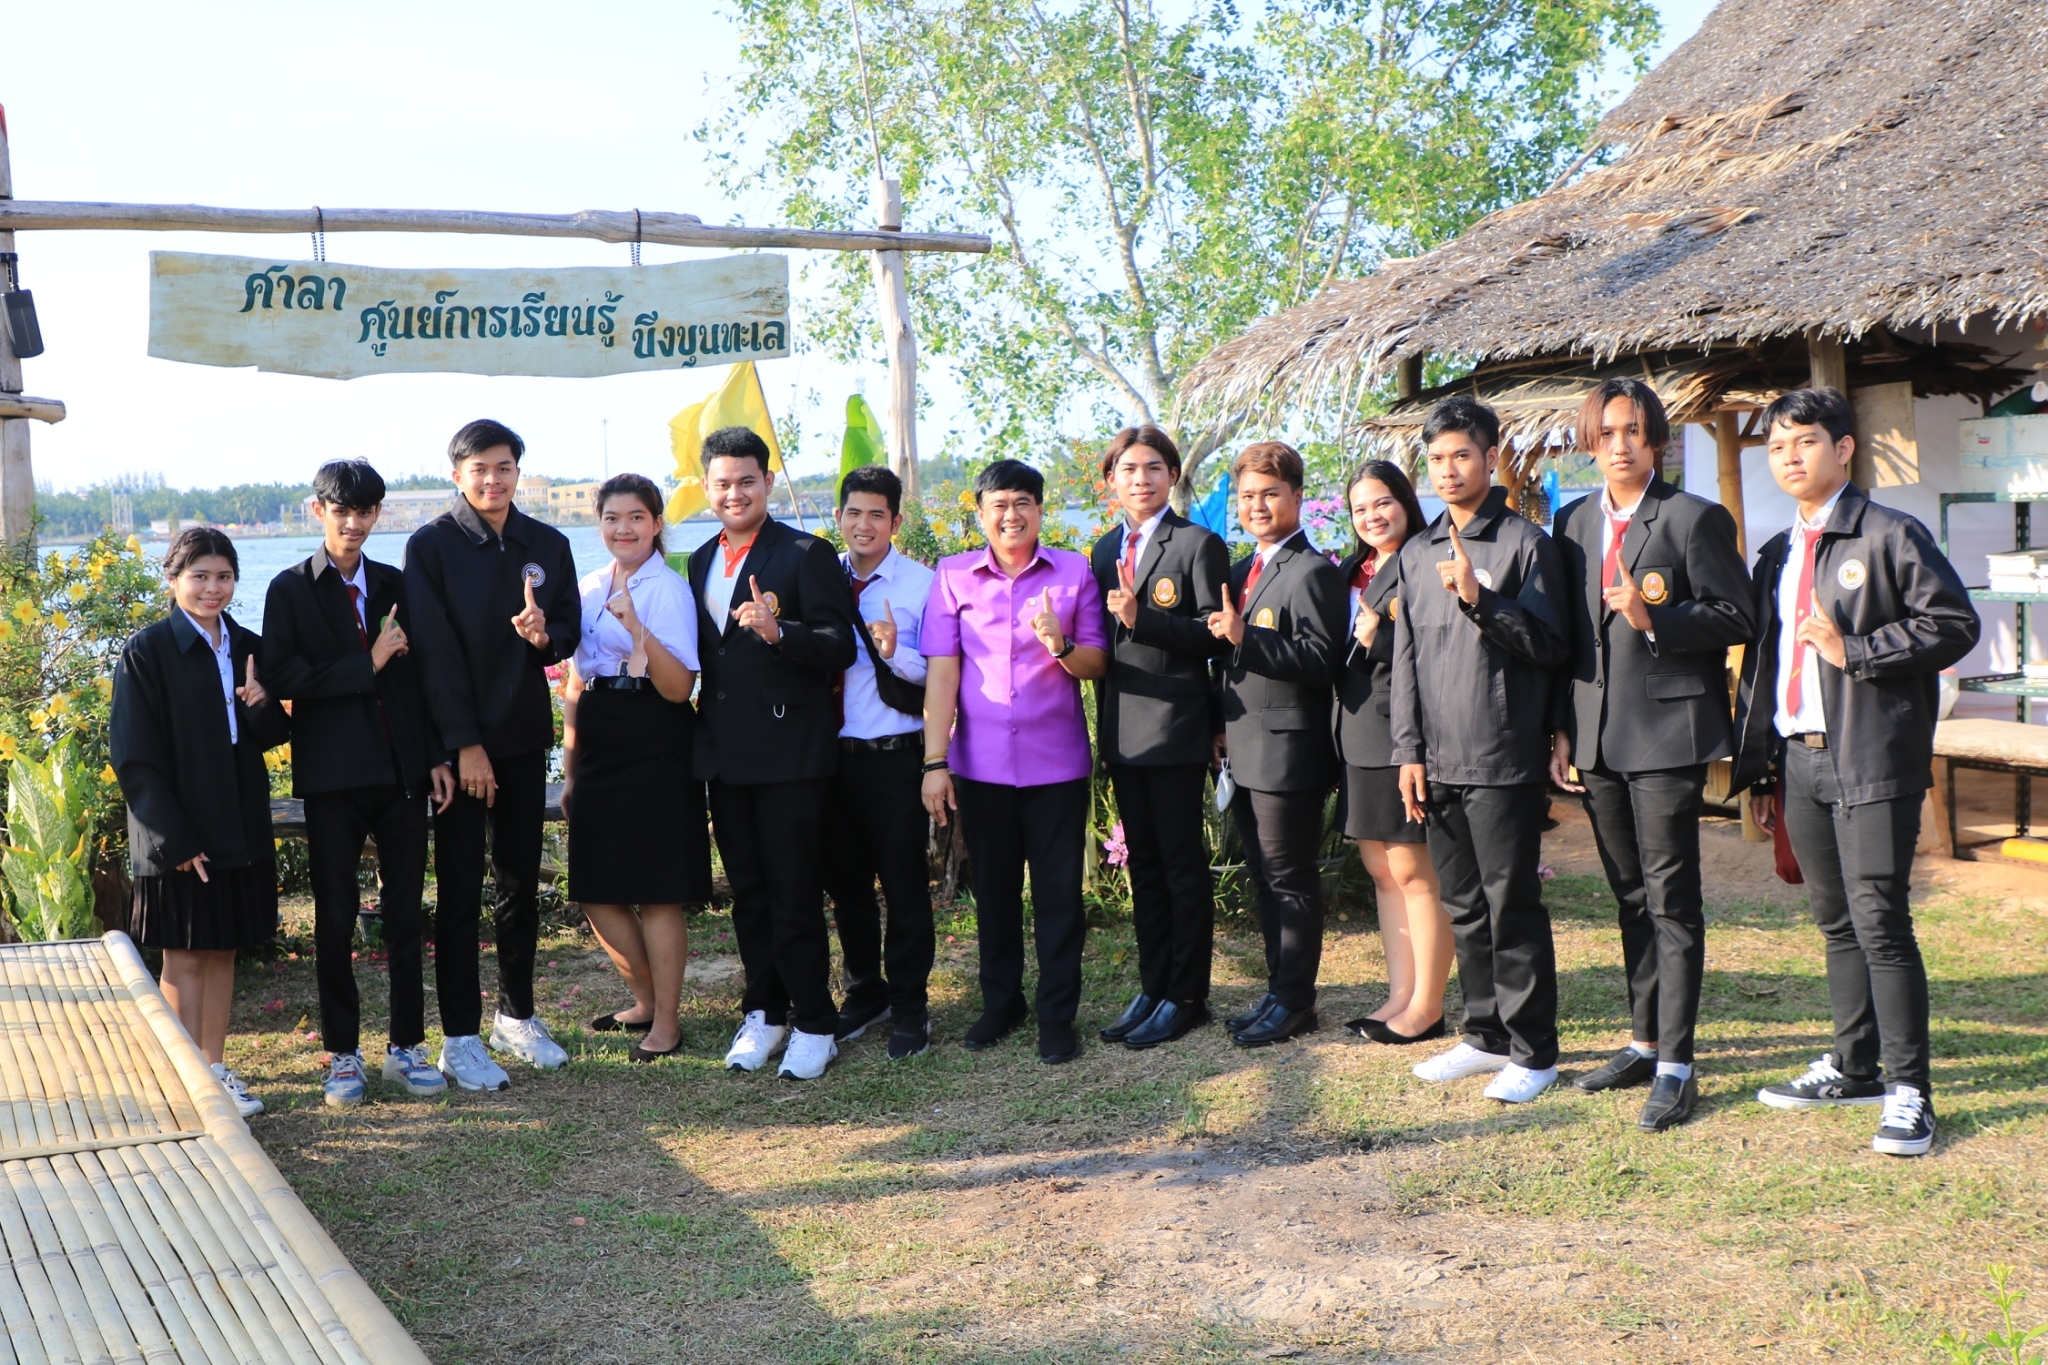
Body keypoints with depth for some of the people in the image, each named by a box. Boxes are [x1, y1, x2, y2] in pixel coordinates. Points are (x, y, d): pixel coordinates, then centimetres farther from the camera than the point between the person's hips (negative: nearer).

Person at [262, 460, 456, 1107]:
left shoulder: (397, 585, 11)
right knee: (335, 919, 5)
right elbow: (281, 676, -12)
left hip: (402, 771, 3)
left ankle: (407, 1047, 17)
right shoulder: (291, 589, 0)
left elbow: (419, 676, 11)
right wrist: (367, 664, -14)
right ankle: (342, 1055, 16)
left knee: (405, 913, 7)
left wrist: (437, 757, 5)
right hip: (332, 775, -3)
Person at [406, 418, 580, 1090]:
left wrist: (545, 635, -14)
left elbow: (570, 632, 11)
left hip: (525, 737, 4)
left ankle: (517, 1016, 26)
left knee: (522, 883, 12)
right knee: (461, 890, 0)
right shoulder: (431, 545, -7)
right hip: (458, 741, -4)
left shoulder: (548, 545, 6)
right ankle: (459, 1039, 7)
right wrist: (465, 744, -14)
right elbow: (435, 651, -10)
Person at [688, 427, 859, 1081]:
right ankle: (763, 1013, 23)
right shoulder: (701, 561, 15)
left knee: (794, 892, -2)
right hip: (725, 753, 6)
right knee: (747, 892, 12)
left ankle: (813, 1025, 8)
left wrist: (778, 631, -28)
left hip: (790, 753, -6)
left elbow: (839, 646, -12)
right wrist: (701, 732, 10)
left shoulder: (807, 555, -6)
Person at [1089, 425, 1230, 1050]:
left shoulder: (1199, 545, -6)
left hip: (1175, 726, -7)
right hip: (1122, 729, 7)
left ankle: (1186, 996, 10)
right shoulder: (1105, 549, 15)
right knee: (1143, 863, 13)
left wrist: (1139, 617, -23)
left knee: (1182, 864, 1)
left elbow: (1211, 634, -14)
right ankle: (1152, 987, 22)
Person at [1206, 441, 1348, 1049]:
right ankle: (1279, 991, 25)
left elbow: (1319, 662, -20)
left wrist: (1245, 637, -26)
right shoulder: (1242, 572, 16)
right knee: (1264, 879, 15)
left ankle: (1294, 1002, 8)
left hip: (1287, 753, -9)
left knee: (1292, 881, -1)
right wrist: (1223, 727, 15)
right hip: (1245, 752, 9)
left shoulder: (1312, 573, -12)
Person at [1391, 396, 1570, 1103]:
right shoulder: (1417, 554, 15)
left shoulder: (1524, 543, -3)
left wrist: (1479, 599, -21)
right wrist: (1408, 749, 9)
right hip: (1438, 761, 6)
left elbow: (1548, 642, -8)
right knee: (1463, 906, 12)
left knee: (1512, 906, -3)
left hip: (1504, 759, -6)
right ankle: (1486, 1035, 23)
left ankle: (1534, 1049, 6)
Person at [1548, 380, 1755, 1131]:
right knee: (1632, 897, 14)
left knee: (1672, 899, -5)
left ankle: (1676, 1066, -1)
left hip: (1666, 731, -6)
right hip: (1596, 734, 6)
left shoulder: (1695, 518, -4)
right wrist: (1561, 729, 9)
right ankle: (1644, 1042, 24)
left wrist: (1653, 619, -21)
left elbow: (1735, 617, -6)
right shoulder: (1574, 523, 13)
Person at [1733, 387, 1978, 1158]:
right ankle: (1855, 1067, 24)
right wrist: (1755, 766, 15)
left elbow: (1954, 623, -9)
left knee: (1880, 921, -9)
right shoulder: (1776, 557, 18)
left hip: (1871, 759, -7)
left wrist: (1853, 650, -16)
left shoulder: (1890, 537, -3)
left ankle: (1909, 1090, -3)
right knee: (1836, 920, 13)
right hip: (1799, 758, 7)